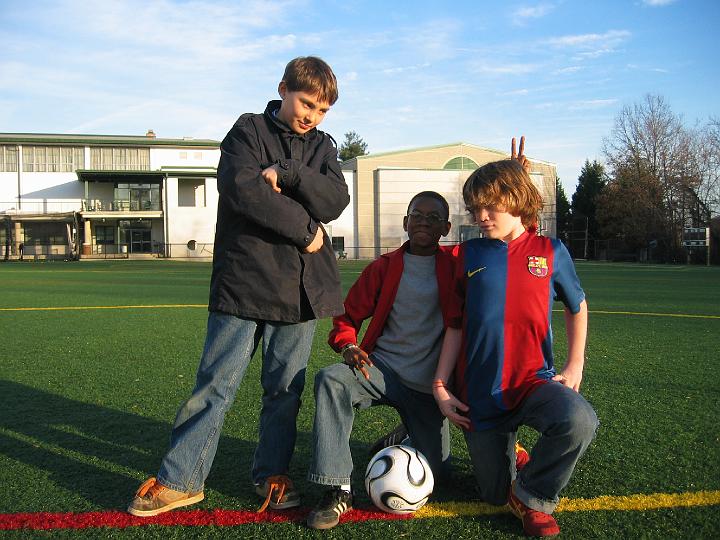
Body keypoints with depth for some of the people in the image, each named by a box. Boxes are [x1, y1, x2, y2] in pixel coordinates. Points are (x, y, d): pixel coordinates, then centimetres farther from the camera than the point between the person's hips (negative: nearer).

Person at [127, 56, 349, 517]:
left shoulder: (323, 147, 15)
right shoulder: (249, 131, 3)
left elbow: (335, 202, -2)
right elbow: (243, 190, -15)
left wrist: (285, 173, -15)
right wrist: (305, 229, -10)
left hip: (302, 285, 4)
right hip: (244, 279, -3)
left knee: (286, 387, 10)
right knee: (217, 383, 0)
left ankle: (273, 473, 24)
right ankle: (181, 479, 12)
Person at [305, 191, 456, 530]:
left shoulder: (456, 264, 2)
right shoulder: (383, 267, 3)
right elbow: (348, 315, 8)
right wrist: (348, 346, -11)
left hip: (429, 386, 1)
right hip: (383, 370, 0)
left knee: (431, 474, 3)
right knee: (331, 380, -32)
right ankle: (337, 490, -27)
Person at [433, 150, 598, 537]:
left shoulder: (550, 252, -1)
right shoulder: (469, 255, 2)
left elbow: (577, 306, 15)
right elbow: (456, 325, 5)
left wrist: (574, 365, 5)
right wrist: (440, 386, -1)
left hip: (532, 380, -1)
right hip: (479, 393, 1)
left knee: (579, 421, -33)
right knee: (494, 495, 5)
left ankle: (531, 495, -6)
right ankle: (502, 444, 39)